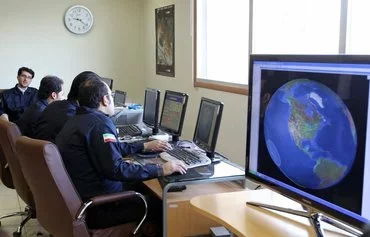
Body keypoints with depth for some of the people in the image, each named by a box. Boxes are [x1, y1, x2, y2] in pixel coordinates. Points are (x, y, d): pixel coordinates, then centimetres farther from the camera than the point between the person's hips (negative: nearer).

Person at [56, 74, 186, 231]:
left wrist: (145, 146, 23)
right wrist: (160, 170, -24)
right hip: (95, 208, -10)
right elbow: (116, 169, -29)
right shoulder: (99, 123, -21)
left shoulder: (78, 119, 10)